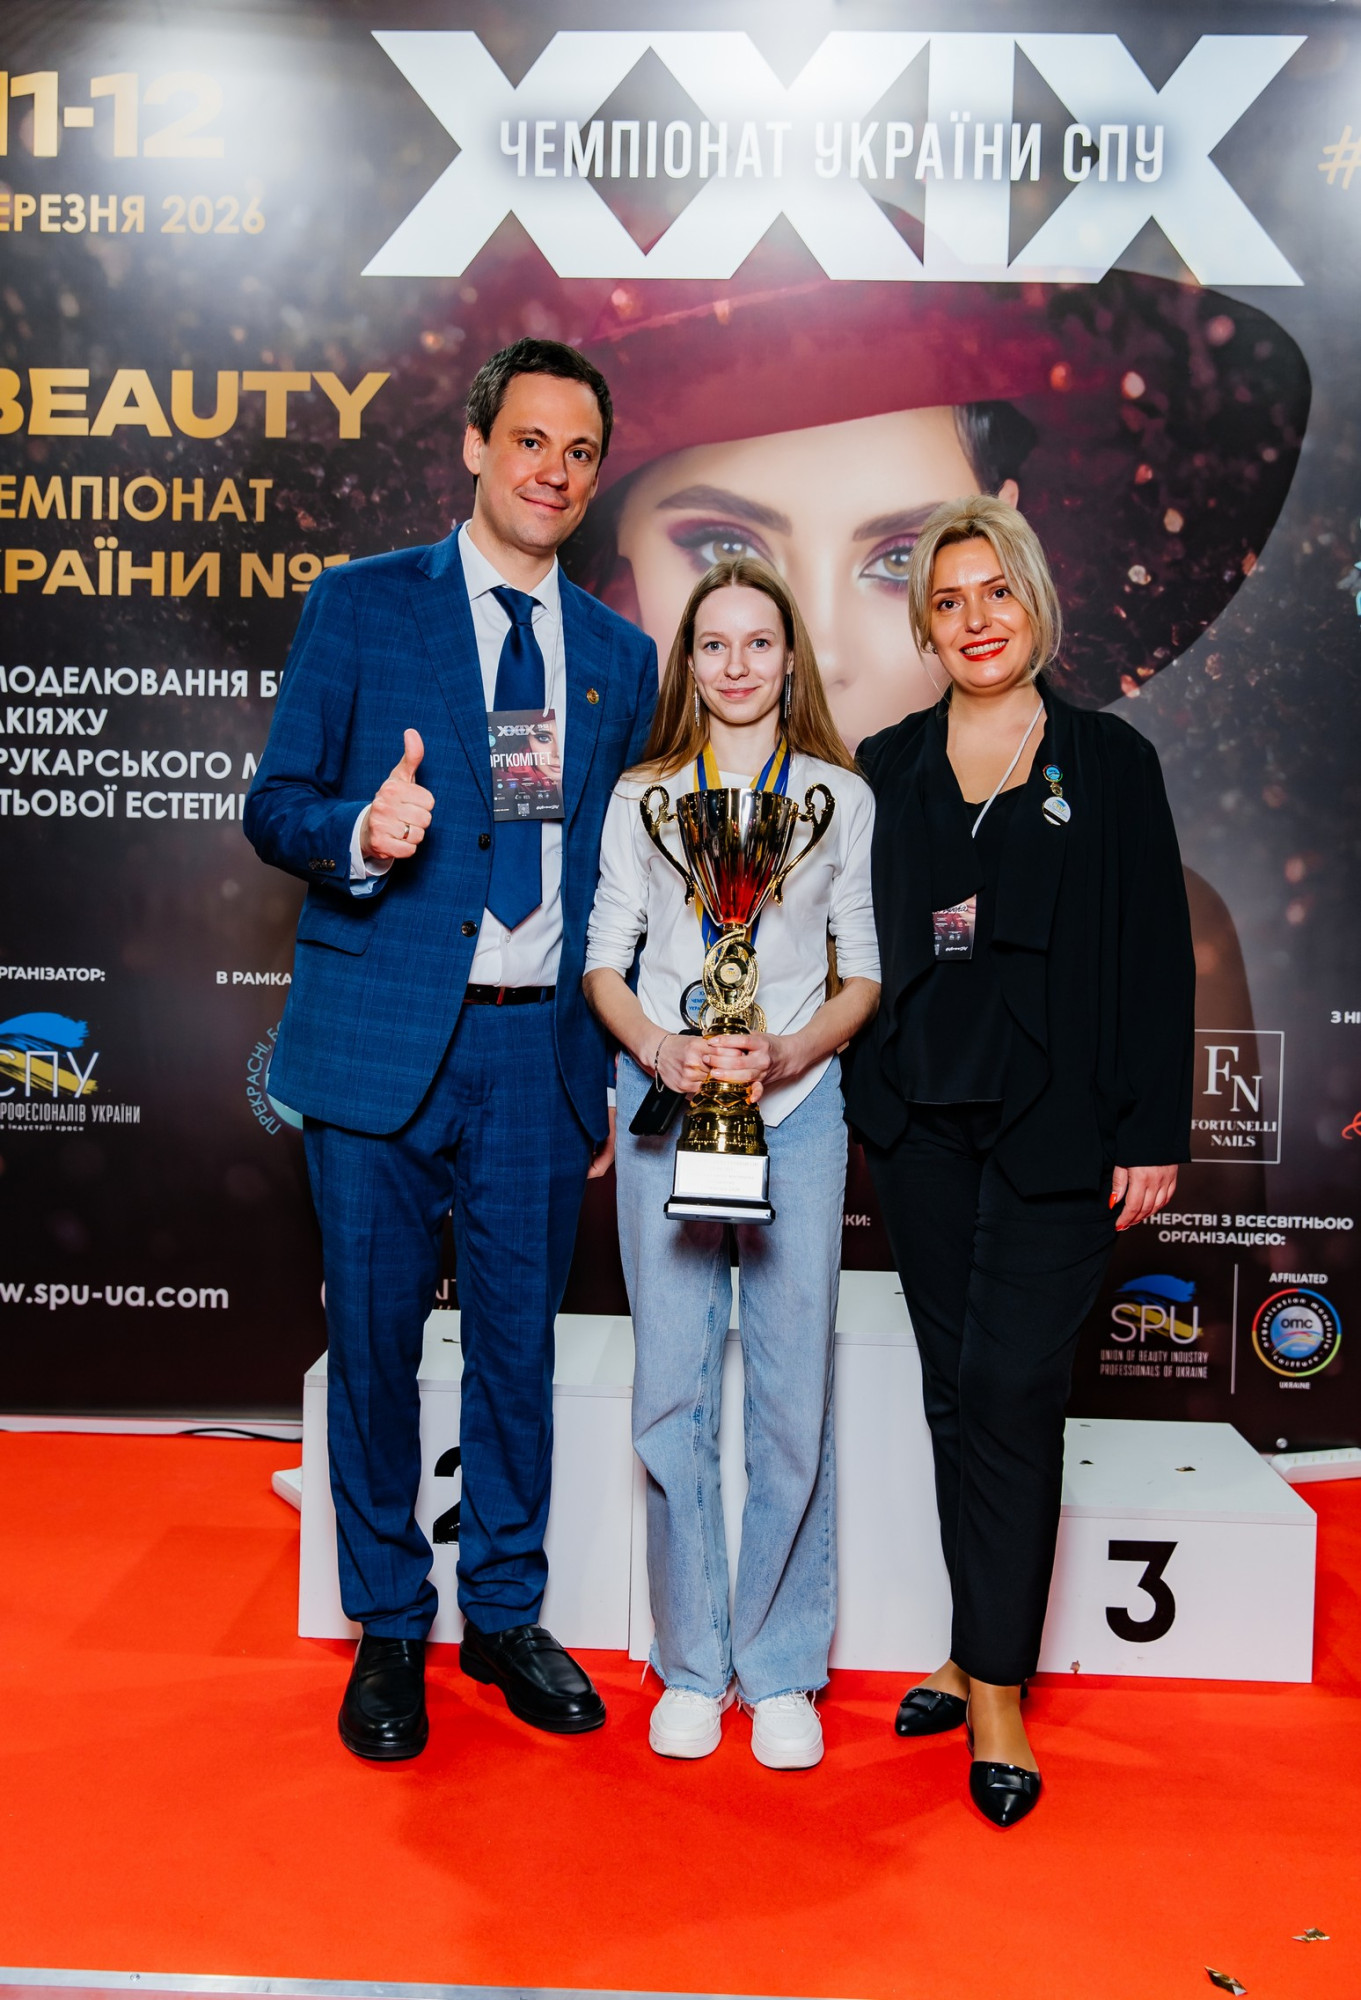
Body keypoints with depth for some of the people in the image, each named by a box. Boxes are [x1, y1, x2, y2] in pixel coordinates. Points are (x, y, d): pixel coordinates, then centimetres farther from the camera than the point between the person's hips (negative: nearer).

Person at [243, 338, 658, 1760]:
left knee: (520, 1341, 11)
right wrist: (358, 832, -22)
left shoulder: (620, 657, 13)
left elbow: (624, 887, 14)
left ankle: (505, 1614, 30)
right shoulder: (359, 606, 4)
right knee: (374, 1340, 6)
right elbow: (274, 804, 1)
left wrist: (619, 1079, 10)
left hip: (541, 1052, 3)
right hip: (381, 1039, -2)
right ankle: (388, 1627, 26)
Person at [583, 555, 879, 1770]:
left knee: (794, 1393, 1)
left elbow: (865, 973, 5)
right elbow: (604, 960, 7)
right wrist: (661, 1051, -12)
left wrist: (788, 1055, -12)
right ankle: (692, 1664, 20)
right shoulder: (641, 797, 9)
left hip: (798, 1108, 0)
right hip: (665, 1105, 1)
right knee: (672, 1391, 4)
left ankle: (782, 1669, 18)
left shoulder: (843, 797, 7)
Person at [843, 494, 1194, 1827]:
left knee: (1012, 1389, -5)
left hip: (1054, 1123, -3)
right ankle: (981, 1651, 24)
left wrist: (1154, 1131, -4)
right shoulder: (885, 768, 10)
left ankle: (996, 1686, 8)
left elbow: (1157, 958, 1)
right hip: (920, 1119, 3)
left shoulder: (1111, 763, 4)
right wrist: (860, 1102, 3)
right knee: (957, 1390, 10)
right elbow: (859, 949, 10)